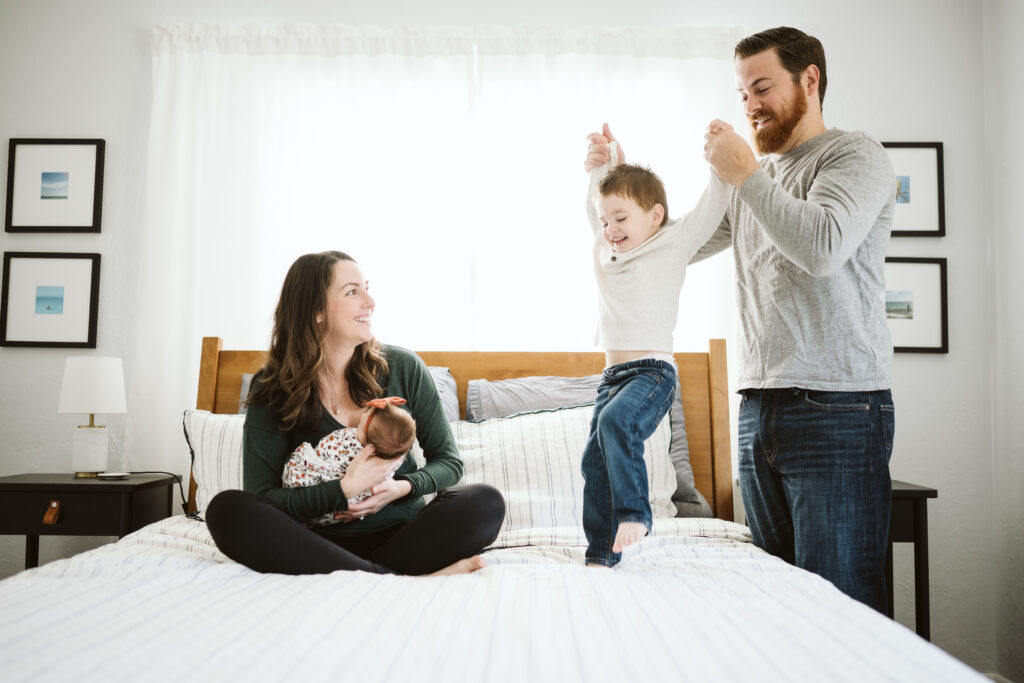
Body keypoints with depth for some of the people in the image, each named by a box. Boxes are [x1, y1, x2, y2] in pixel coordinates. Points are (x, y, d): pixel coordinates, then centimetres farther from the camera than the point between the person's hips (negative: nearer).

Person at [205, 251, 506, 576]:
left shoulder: (403, 368, 0)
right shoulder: (271, 391, -3)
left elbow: (448, 461, 7)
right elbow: (261, 500, -9)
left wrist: (402, 488, -14)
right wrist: (345, 489, -20)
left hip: (400, 535, 0)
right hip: (321, 542, 0)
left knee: (485, 502, -26)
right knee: (226, 510, -28)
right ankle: (392, 579, -32)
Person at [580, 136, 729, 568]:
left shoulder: (672, 243, 2)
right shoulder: (605, 250, 17)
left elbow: (710, 209, -5)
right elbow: (596, 205, 33)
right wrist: (603, 164, 29)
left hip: (652, 370, -7)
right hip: (612, 374, 7)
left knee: (616, 422, -33)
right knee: (596, 459, 3)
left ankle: (634, 513, -21)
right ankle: (602, 553, 13)